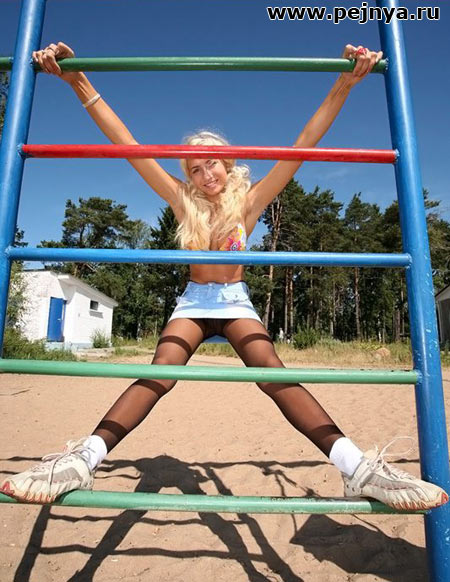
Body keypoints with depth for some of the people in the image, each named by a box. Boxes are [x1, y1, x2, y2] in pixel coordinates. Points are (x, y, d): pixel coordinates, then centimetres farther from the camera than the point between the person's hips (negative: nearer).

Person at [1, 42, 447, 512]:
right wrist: (80, 85, -9)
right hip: (194, 301, 1)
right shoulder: (183, 202, -2)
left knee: (273, 372, -24)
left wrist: (344, 84, -14)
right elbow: (128, 146, -6)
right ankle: (82, 460, -31)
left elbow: (303, 145, -9)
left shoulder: (248, 202, -5)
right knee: (159, 373, -23)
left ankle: (357, 468, -30)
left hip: (235, 301, -1)